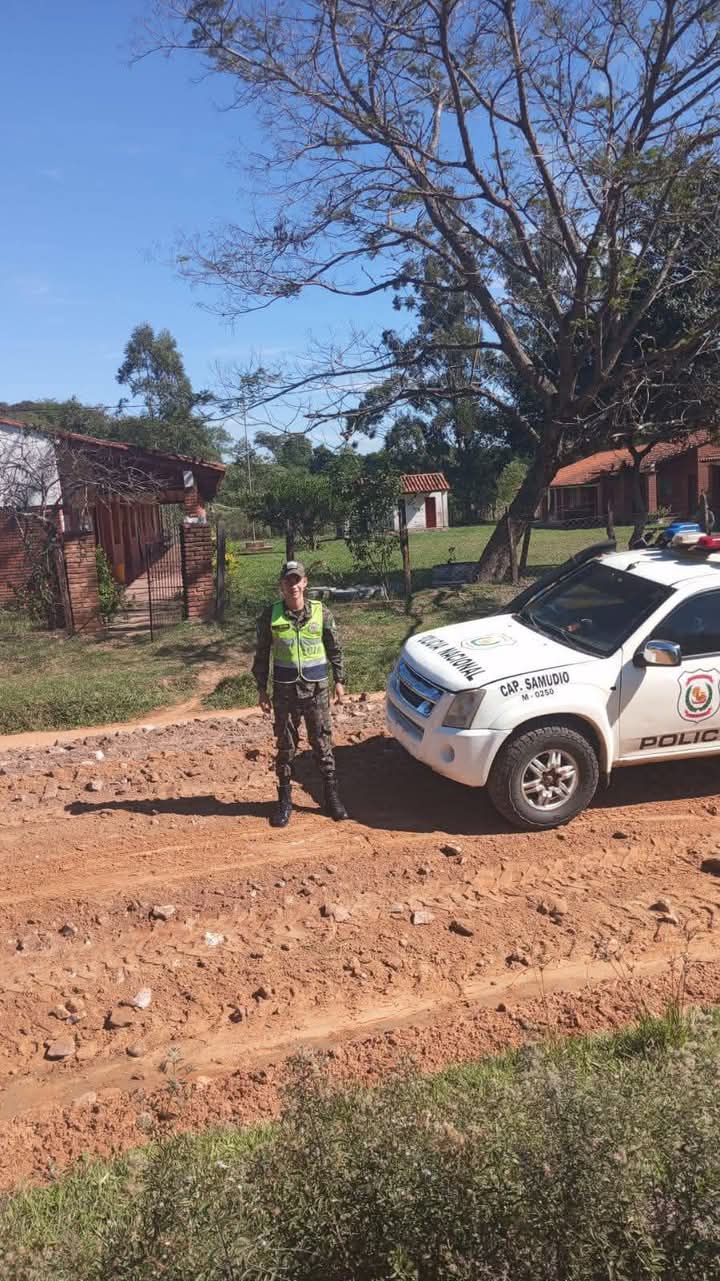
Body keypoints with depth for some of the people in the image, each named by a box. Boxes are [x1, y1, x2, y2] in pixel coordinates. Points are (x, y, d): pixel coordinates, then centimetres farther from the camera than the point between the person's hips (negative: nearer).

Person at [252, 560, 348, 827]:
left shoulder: (321, 612, -3)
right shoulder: (270, 616, -4)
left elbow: (334, 649, 6)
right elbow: (262, 655, 3)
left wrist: (339, 681, 5)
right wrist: (262, 689, 2)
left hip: (317, 689, 0)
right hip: (284, 691, 0)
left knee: (322, 744, 7)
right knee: (285, 747, 9)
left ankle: (332, 796, 21)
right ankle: (284, 800, 21)